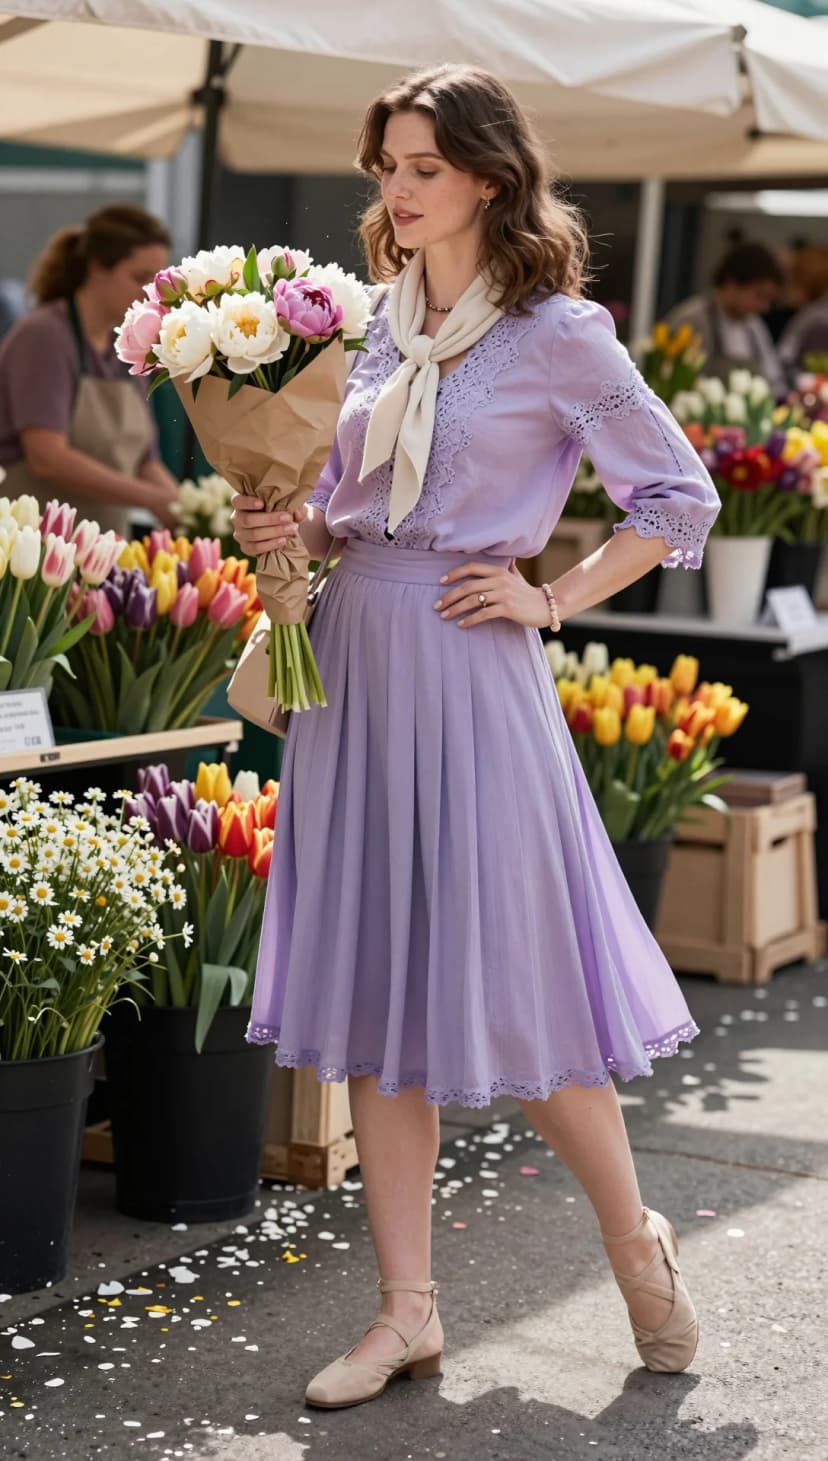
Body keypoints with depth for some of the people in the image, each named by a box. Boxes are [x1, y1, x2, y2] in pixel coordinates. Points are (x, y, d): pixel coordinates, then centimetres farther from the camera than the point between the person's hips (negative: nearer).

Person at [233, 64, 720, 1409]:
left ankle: (639, 1246, 22)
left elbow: (681, 496, -2)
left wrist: (552, 600, -7)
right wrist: (296, 527, 0)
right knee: (370, 988, 6)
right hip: (354, 658, 6)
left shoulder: (557, 336, -6)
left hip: (469, 668, -6)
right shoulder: (390, 323, 12)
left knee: (508, 986, -2)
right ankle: (408, 1311, 14)